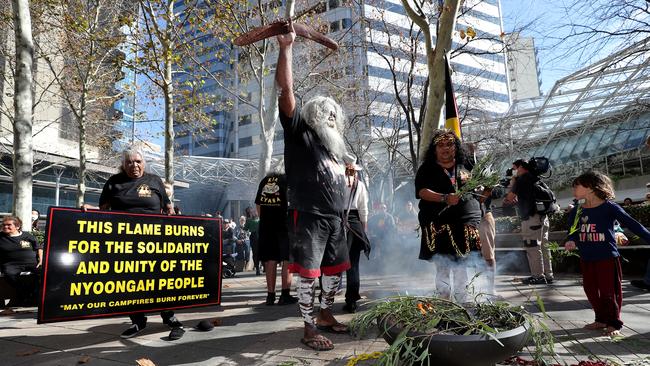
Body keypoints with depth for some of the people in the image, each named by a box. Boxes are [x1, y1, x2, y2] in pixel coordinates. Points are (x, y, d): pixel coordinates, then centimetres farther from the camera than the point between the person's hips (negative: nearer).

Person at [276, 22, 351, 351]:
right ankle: (308, 329, 10)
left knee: (335, 269, 15)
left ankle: (325, 315, 33)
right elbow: (285, 90, -12)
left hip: (334, 218, 8)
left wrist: (343, 215, 22)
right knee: (308, 273, -2)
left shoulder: (334, 146, 21)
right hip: (308, 216, -8)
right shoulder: (299, 133, -1)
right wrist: (286, 47, -15)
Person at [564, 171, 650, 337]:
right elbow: (573, 232, 8)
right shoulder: (576, 212, 4)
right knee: (591, 290, 12)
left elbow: (632, 224, -6)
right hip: (586, 259, 5)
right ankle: (602, 319, 30)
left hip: (607, 257, -5)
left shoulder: (610, 207, -10)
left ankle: (614, 323, 21)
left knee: (609, 291, 3)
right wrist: (571, 242, -13)